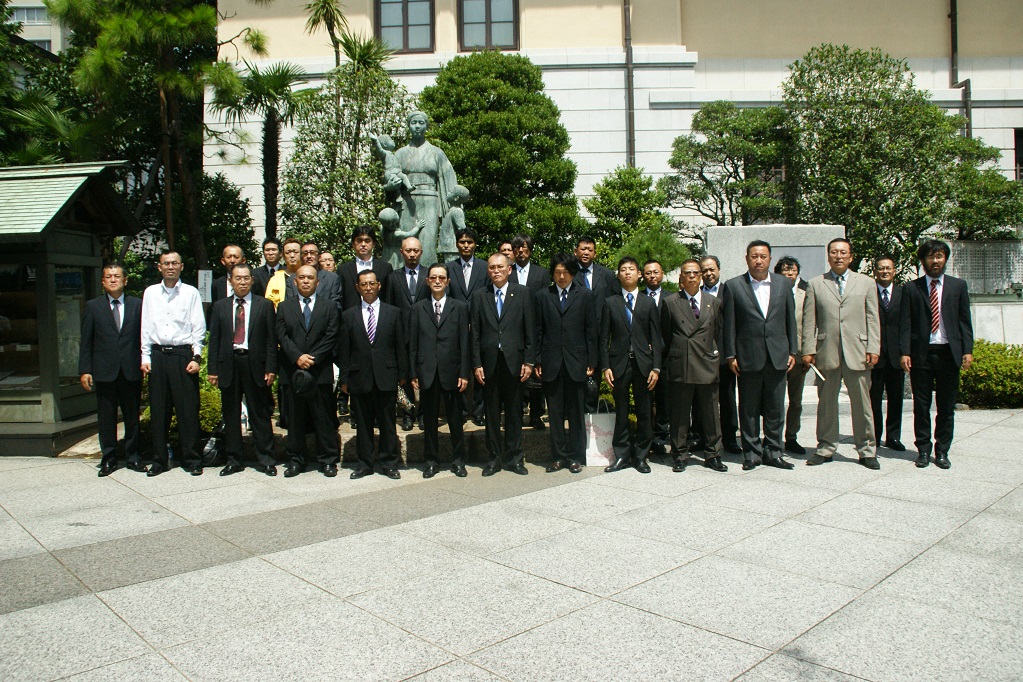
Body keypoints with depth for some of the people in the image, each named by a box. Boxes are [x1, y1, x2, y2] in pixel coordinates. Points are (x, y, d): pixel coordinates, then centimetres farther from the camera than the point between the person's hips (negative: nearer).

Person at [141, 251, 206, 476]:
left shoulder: (191, 293, 4)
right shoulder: (150, 293, 11)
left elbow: (199, 328, 2)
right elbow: (146, 327, 11)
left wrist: (196, 357, -5)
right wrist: (145, 357, 4)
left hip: (183, 354, -2)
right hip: (157, 355, 3)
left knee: (188, 409, -1)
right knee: (158, 410, 6)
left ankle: (192, 460, 8)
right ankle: (159, 460, 17)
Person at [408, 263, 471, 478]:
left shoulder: (460, 307, 5)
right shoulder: (417, 308, 7)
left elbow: (464, 342, 1)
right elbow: (413, 343, 6)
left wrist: (464, 373, -4)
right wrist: (413, 374, 0)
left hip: (451, 371, -1)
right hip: (426, 372, 1)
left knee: (455, 419, 6)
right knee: (429, 419, 8)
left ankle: (458, 461, 18)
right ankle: (431, 460, 20)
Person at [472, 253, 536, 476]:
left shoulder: (522, 293, 4)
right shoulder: (479, 296, 7)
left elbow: (530, 330, 1)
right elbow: (475, 333, 5)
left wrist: (529, 361, -4)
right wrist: (476, 364, -2)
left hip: (513, 361, -1)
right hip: (489, 362, 1)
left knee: (514, 412, 7)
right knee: (492, 413, 7)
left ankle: (514, 458, 17)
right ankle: (493, 458, 17)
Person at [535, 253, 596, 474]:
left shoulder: (585, 296, 6)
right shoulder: (542, 296, 8)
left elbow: (591, 330, 4)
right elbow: (538, 330, 7)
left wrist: (591, 361, -1)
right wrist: (537, 361, 1)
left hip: (576, 362, -1)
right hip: (551, 363, 1)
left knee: (576, 412, 5)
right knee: (555, 412, 6)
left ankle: (576, 457, 15)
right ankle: (558, 456, 15)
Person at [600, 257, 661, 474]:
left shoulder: (648, 303, 9)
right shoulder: (610, 303, 7)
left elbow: (656, 338, 6)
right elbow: (604, 338, 4)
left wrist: (656, 367, -3)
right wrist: (605, 367, -5)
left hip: (643, 364, 1)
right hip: (619, 364, -1)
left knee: (644, 413, 5)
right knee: (621, 413, 5)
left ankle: (640, 456, 17)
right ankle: (622, 456, 16)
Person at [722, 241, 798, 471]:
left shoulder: (783, 284, 10)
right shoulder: (733, 286, 1)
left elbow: (790, 320, 12)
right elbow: (729, 324, 0)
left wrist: (792, 351, 7)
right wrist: (730, 355, -4)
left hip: (777, 357, 3)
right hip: (748, 358, -2)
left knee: (775, 408, 8)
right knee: (749, 409, 5)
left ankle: (772, 452, 19)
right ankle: (751, 453, 15)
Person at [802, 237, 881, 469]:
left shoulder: (866, 283, 12)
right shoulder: (815, 284, 9)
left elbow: (872, 319, 7)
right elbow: (809, 321, 5)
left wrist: (873, 349, -2)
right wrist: (808, 350, -2)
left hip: (857, 352, 0)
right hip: (826, 352, 0)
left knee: (862, 402, 4)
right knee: (826, 402, 7)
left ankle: (866, 450, 15)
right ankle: (826, 448, 17)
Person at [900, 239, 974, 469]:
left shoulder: (958, 286, 9)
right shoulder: (911, 288, 6)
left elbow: (965, 321, 6)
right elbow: (906, 323, 2)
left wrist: (967, 351, -3)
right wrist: (905, 352, -7)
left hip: (949, 353, 1)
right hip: (921, 353, -1)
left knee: (947, 407, 6)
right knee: (921, 406, 5)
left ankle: (942, 451, 16)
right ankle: (923, 449, 15)